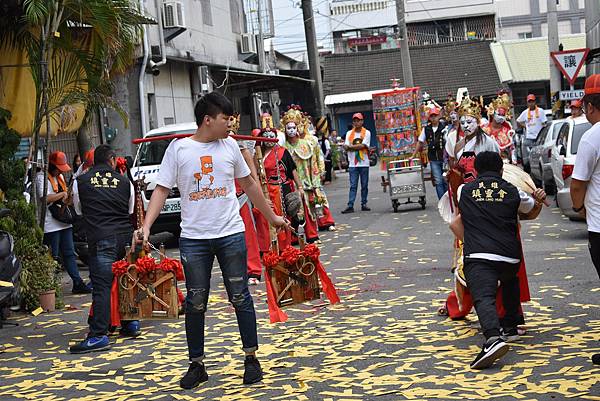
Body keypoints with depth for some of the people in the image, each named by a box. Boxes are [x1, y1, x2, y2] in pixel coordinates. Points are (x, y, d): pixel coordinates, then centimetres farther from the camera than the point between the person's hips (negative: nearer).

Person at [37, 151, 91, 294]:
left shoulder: (59, 176, 17)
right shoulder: (42, 177, -11)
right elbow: (44, 198, -25)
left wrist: (69, 197, 8)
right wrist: (62, 194, -15)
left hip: (64, 222, 9)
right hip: (50, 225, -9)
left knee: (69, 253, 10)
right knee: (52, 257, -4)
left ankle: (78, 283, 13)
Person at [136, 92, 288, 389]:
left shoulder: (229, 145, 5)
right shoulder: (178, 148, -2)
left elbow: (249, 183, 17)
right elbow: (162, 189, -3)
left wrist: (271, 216, 21)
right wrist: (146, 226, -16)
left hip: (231, 234, 2)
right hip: (193, 238, -1)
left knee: (240, 297, 6)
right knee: (195, 303, 5)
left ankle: (251, 358, 18)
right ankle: (196, 365, 17)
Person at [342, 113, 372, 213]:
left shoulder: (366, 133, 2)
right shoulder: (349, 133, 10)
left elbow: (363, 146, -11)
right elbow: (346, 147, -1)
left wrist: (351, 146, -7)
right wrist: (358, 146, -15)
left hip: (364, 163, -1)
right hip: (352, 164, 1)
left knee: (364, 185, 5)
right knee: (353, 186, -2)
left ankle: (363, 204, 12)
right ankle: (350, 206, -6)